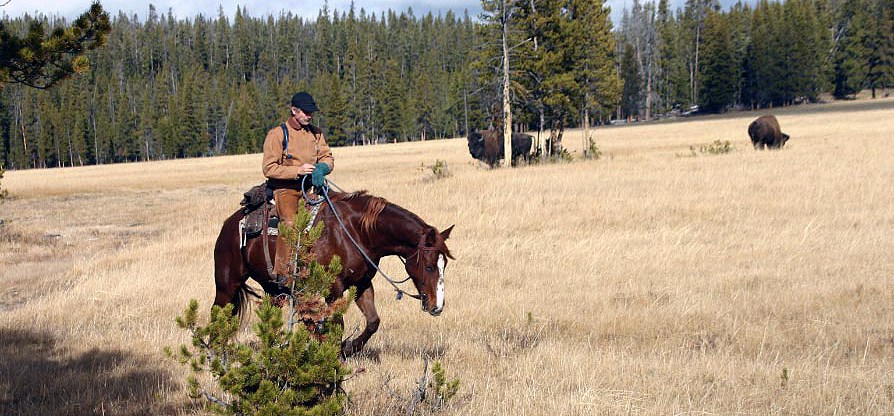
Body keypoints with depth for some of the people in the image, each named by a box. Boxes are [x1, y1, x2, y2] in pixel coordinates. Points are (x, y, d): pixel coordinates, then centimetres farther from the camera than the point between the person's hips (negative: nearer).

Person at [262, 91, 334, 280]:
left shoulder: (316, 133, 13)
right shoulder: (277, 134, -4)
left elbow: (327, 157, 13)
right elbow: (269, 168, -9)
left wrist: (322, 168, -12)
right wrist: (297, 170, -20)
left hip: (309, 187, 5)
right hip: (284, 188, -5)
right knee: (290, 223, -25)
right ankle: (282, 272, -23)